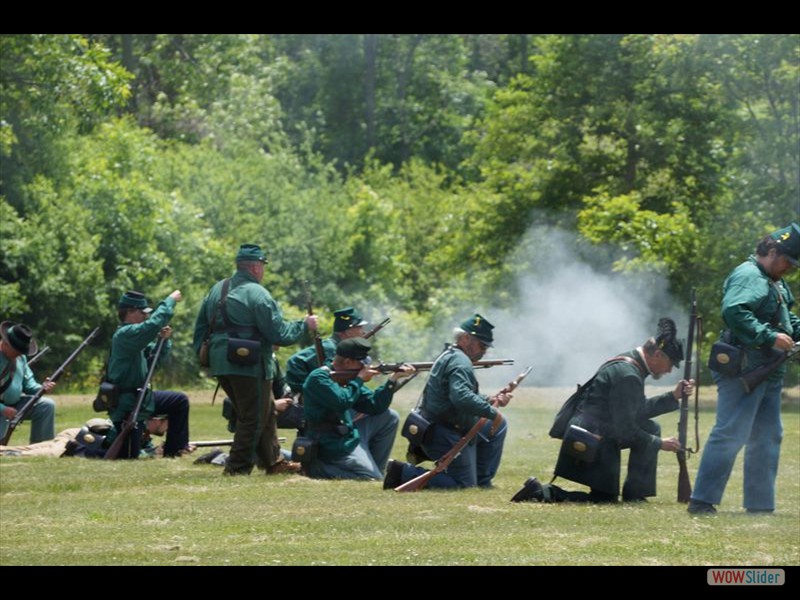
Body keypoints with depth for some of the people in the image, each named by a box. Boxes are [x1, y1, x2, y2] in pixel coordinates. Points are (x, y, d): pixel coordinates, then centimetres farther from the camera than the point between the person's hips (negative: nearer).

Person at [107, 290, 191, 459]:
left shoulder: (135, 335, 10)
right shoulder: (124, 334, -20)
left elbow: (157, 357, 18)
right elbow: (153, 324, -36)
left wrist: (164, 340, -3)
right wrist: (170, 300, -25)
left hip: (142, 398, 10)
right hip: (127, 405, -10)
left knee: (180, 401, 13)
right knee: (129, 455, -6)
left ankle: (174, 449, 18)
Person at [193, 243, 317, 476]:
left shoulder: (217, 290, 12)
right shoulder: (257, 293, -12)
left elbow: (200, 327, 15)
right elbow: (279, 333, -13)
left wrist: (203, 357, 20)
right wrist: (304, 325, 1)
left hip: (221, 366, 8)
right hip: (250, 367, -8)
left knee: (266, 414, 19)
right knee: (253, 419, 2)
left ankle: (273, 461, 25)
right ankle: (238, 467, 1)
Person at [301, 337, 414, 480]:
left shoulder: (347, 378, 11)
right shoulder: (319, 378, -14)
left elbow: (375, 406, 7)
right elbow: (342, 402, -27)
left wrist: (393, 379, -2)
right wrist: (359, 380, -12)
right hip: (333, 446, -9)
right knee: (374, 479, -14)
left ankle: (374, 466, 11)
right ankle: (319, 469, -6)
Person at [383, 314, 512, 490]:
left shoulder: (449, 356, 17)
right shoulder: (460, 361, -17)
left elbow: (467, 396, 23)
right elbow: (462, 397, -34)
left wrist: (490, 400, 6)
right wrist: (492, 412, -25)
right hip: (445, 437, -11)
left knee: (499, 425, 19)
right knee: (464, 485, -6)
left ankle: (482, 480, 21)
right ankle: (404, 472, -8)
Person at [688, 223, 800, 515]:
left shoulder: (775, 283, 21)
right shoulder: (748, 276, -12)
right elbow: (734, 311, -27)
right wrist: (771, 337, -26)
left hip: (768, 371, 11)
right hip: (743, 369, -11)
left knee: (767, 437, 12)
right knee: (731, 434, -12)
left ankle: (760, 503, 18)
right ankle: (701, 501, -11)